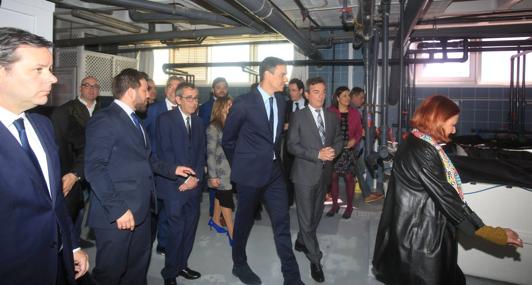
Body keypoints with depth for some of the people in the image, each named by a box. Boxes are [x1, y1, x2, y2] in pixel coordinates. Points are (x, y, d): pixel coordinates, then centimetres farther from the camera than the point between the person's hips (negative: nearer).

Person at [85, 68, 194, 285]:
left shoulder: (134, 119, 16)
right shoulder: (104, 120, -14)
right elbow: (94, 169, -21)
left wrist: (171, 169, 13)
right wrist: (117, 209, -24)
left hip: (140, 209, 9)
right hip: (117, 214, -9)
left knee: (138, 265, 21)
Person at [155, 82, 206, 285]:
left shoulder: (198, 122, 14)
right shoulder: (165, 119, -4)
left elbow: (201, 152, 11)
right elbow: (165, 152, -10)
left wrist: (196, 177, -3)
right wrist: (182, 179, -12)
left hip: (194, 185, 6)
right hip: (174, 185, -5)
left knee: (190, 228, 9)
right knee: (177, 229, -5)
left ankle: (182, 265, 25)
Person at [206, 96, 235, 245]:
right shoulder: (213, 127, -11)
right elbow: (210, 153, -12)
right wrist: (212, 175, -13)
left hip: (232, 168, 6)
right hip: (222, 170, -6)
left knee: (221, 195, 19)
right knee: (227, 199, -1)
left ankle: (215, 220, 39)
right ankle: (232, 234, 7)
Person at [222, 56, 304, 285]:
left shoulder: (281, 101, 5)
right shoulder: (244, 103, -13)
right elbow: (228, 140, -2)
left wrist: (275, 159, 14)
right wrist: (239, 166, 7)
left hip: (274, 172, 5)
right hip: (250, 173, -5)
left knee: (282, 223, 4)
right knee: (244, 221, 13)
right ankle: (239, 265, 36)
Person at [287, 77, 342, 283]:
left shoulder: (332, 117, 8)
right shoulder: (298, 116, -8)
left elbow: (339, 139, 13)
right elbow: (292, 145, -13)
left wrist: (334, 151, -10)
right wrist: (318, 155, -22)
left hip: (325, 173, 6)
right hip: (305, 173, -5)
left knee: (316, 215, 19)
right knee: (306, 218, -1)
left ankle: (301, 242, 42)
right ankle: (315, 259, 12)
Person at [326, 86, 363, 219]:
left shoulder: (354, 113, 4)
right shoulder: (330, 111, -4)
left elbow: (359, 131, 8)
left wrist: (355, 140, -11)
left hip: (348, 149, 1)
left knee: (349, 177, 2)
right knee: (333, 176, 6)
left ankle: (349, 206, 16)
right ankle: (335, 204, 21)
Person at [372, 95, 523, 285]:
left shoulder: (418, 144, 8)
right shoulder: (421, 152, -24)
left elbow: (441, 191, 12)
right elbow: (445, 196, -23)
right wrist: (494, 234, -15)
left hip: (422, 226, 10)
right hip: (420, 232, -10)